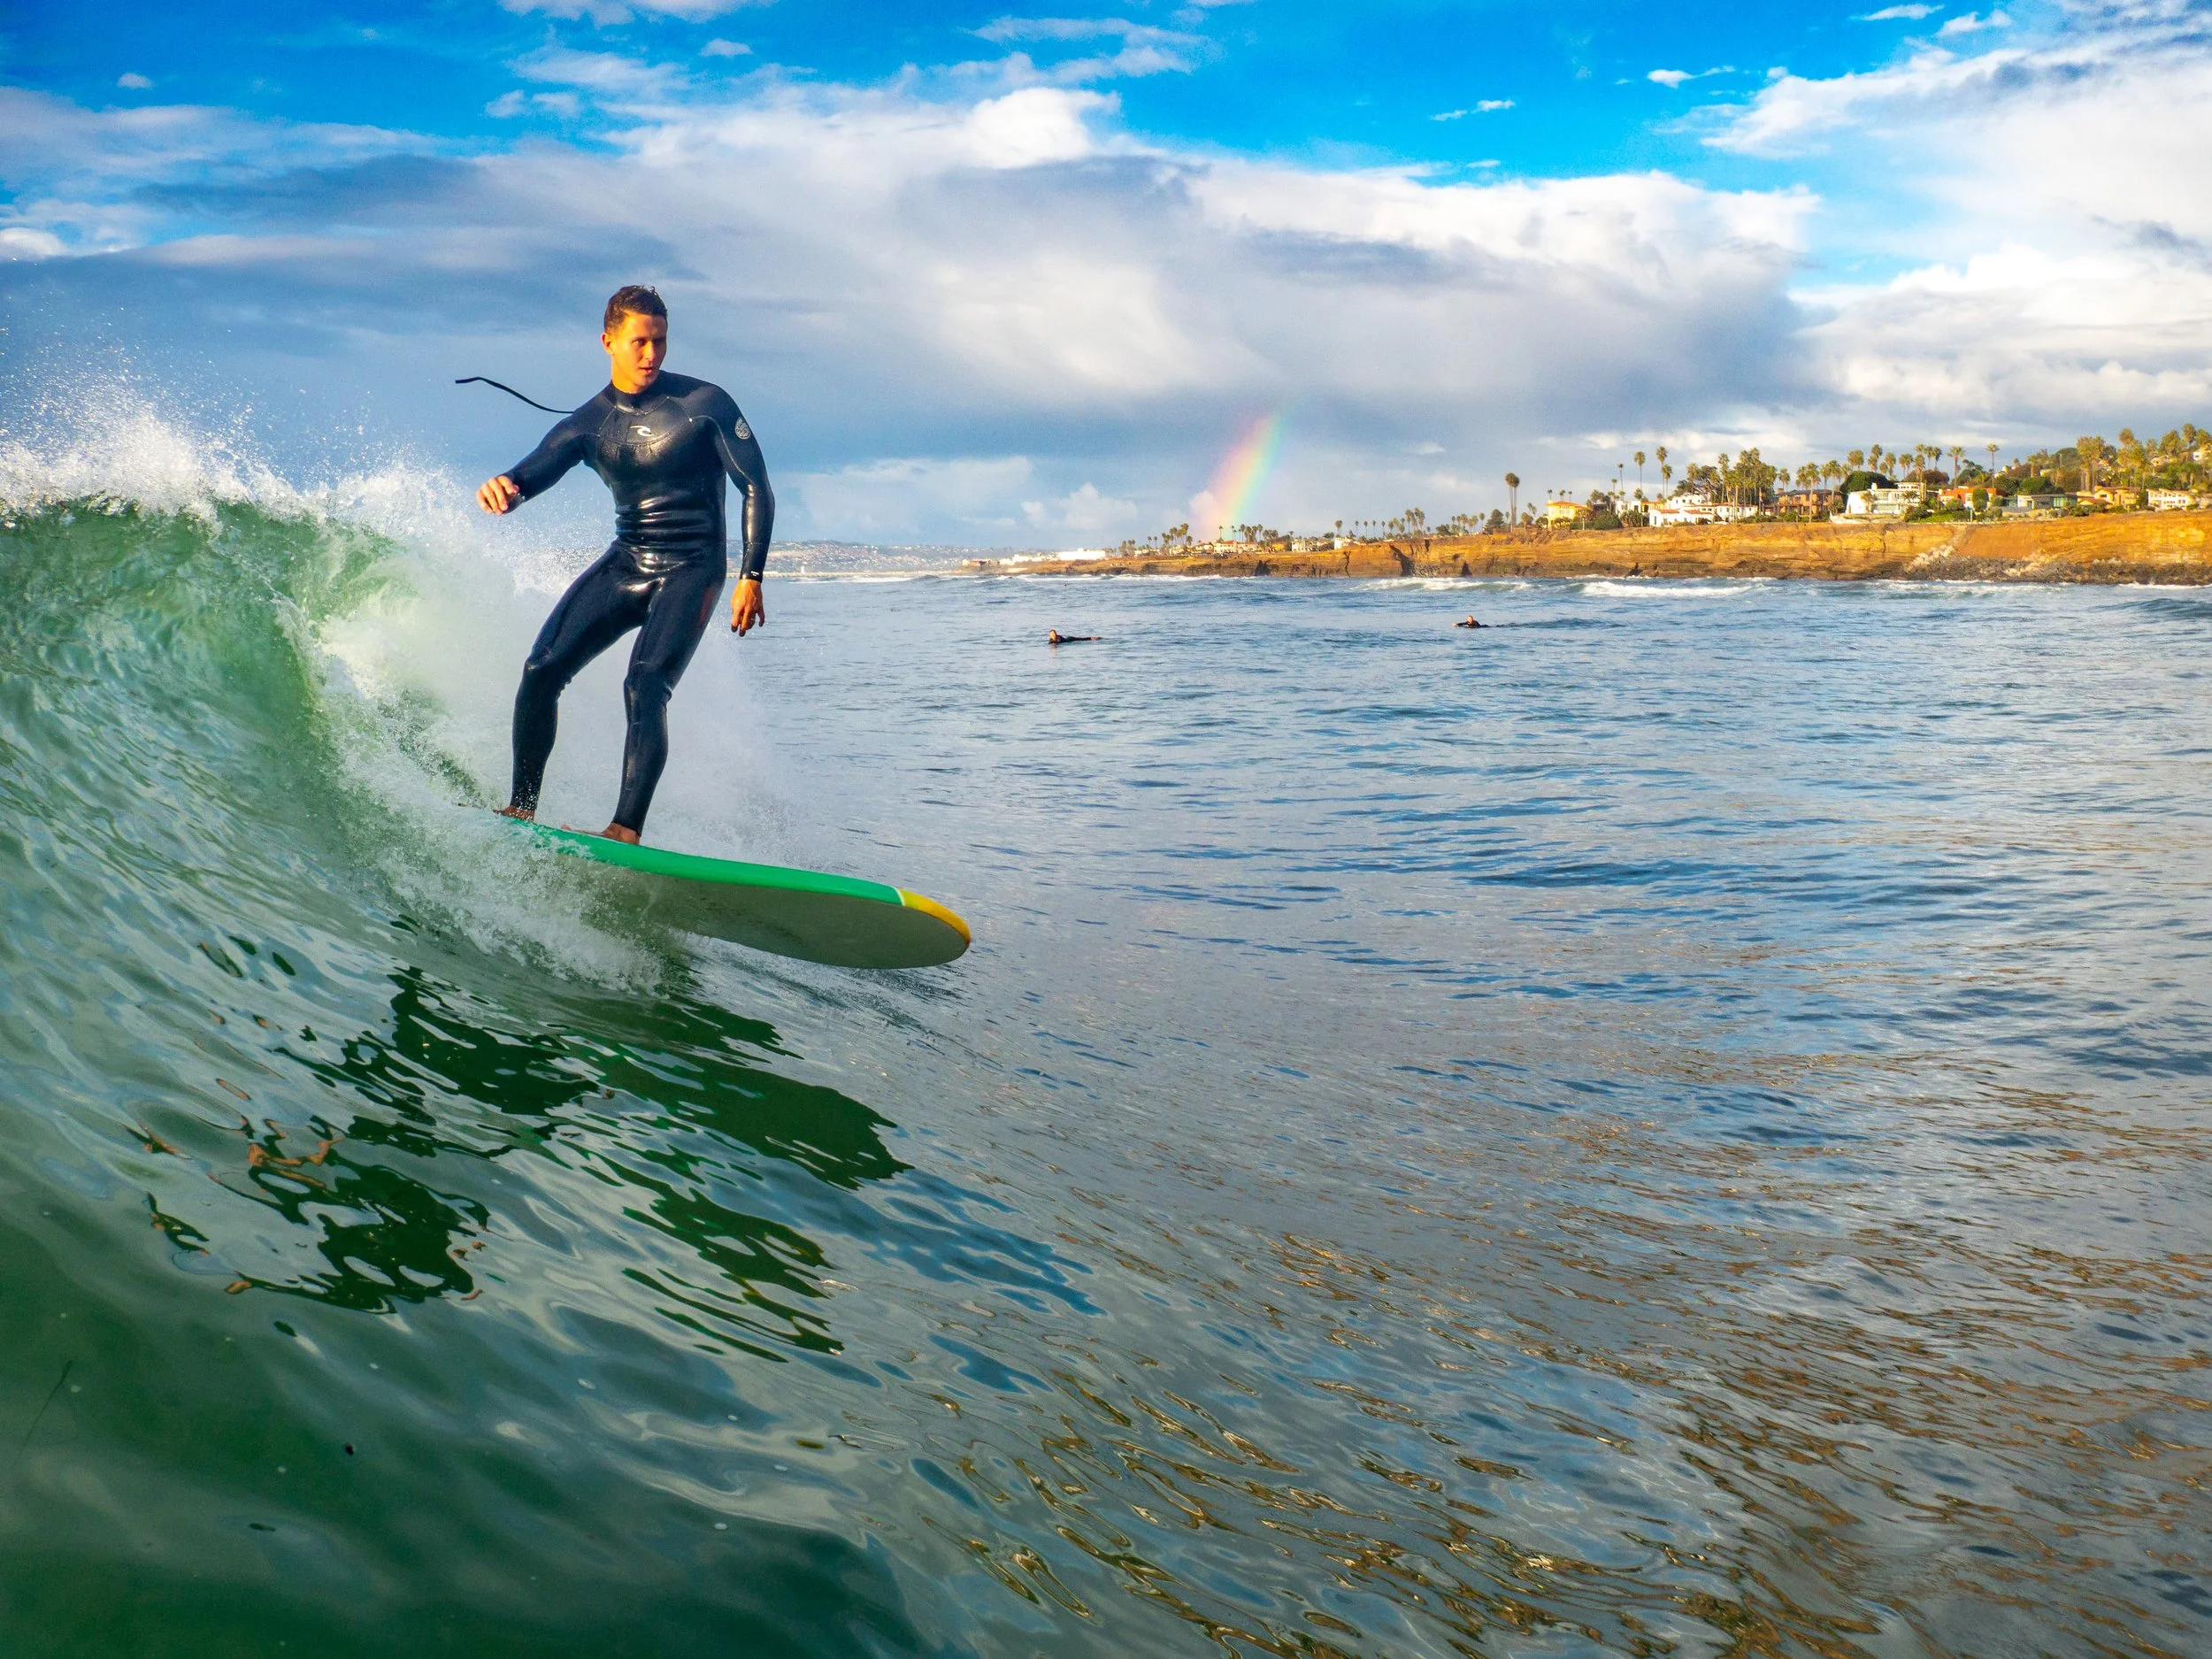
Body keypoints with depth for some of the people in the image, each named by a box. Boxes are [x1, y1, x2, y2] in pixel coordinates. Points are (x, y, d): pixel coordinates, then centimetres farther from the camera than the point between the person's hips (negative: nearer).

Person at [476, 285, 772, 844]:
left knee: (644, 687, -24)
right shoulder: (588, 423, 4)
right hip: (626, 562, 5)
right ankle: (521, 807, 5)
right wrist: (502, 488, -36)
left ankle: (627, 830, -26)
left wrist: (751, 577, -11)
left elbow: (756, 488, -4)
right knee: (541, 670, -8)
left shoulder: (705, 403, -6)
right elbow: (533, 472, -9)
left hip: (692, 569, -4)